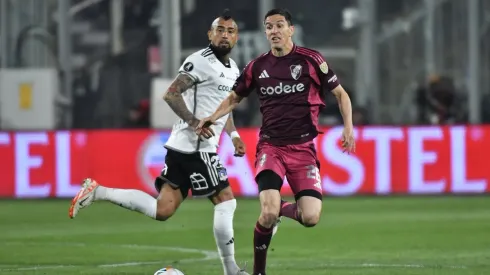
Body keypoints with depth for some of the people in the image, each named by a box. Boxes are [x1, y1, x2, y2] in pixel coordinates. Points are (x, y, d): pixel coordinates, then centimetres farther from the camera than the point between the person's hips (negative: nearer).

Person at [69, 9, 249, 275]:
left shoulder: (233, 69, 19)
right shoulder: (202, 61, -11)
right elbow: (171, 94, -17)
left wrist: (234, 135, 20)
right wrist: (194, 122, -23)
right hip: (192, 146, -9)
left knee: (162, 210, 5)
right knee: (225, 201, -4)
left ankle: (98, 192, 7)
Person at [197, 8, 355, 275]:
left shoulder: (311, 60, -2)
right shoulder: (257, 66, 5)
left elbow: (340, 93, 6)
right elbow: (234, 97, 19)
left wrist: (348, 126, -9)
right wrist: (212, 118, 1)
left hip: (303, 148, 0)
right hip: (270, 146, 0)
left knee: (310, 218, -15)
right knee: (268, 214, -21)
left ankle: (285, 209, 22)